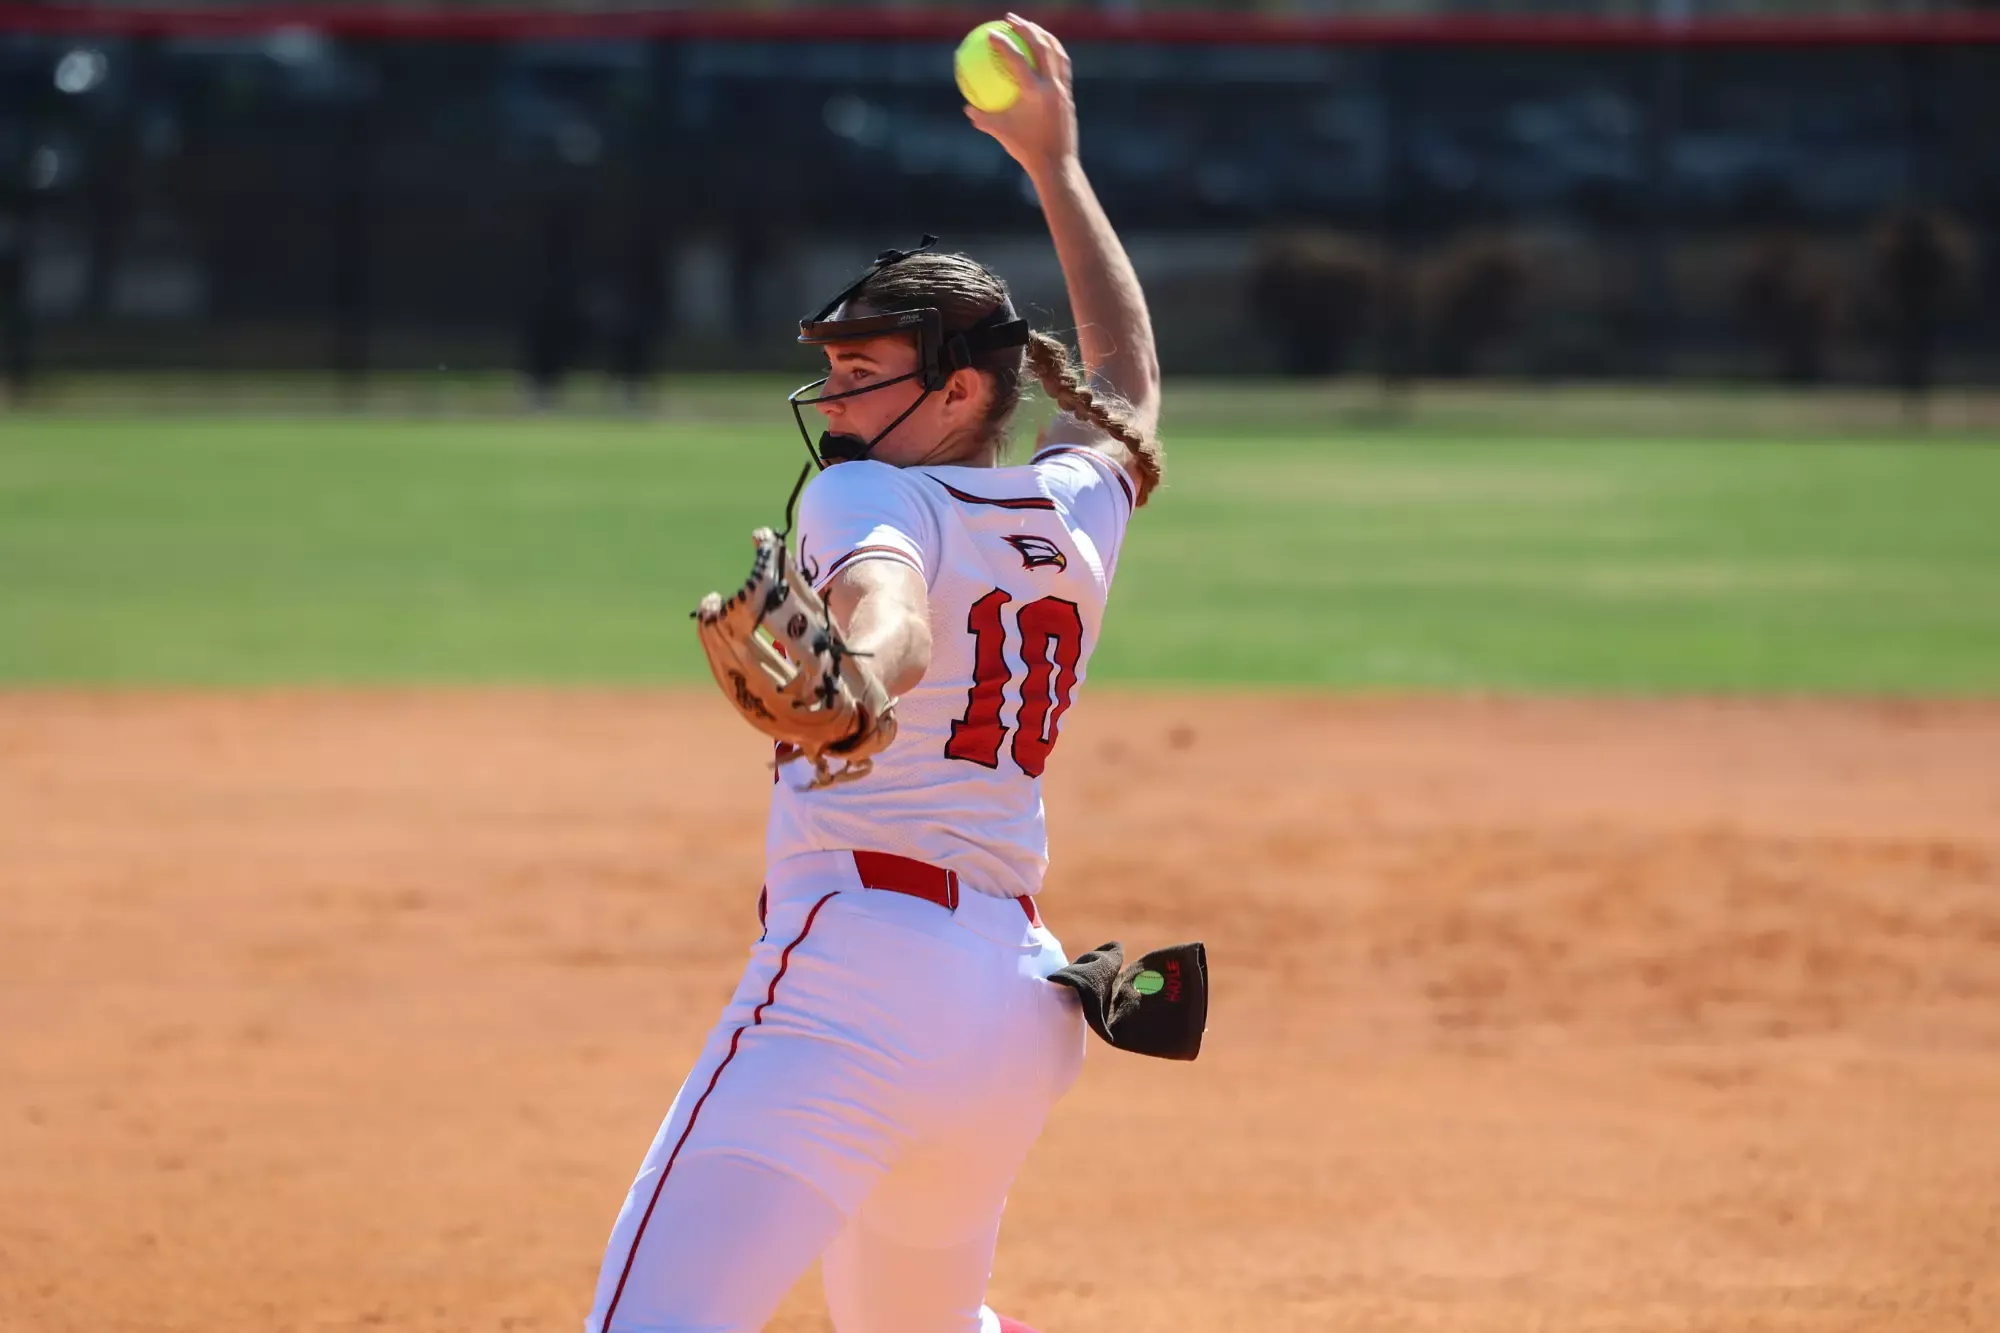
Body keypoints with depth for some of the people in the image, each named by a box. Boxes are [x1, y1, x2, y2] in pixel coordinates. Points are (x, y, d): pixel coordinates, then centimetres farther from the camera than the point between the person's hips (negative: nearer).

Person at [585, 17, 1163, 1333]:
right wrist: (1054, 164, 50)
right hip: (1024, 1007, 9)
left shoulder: (869, 497, -1)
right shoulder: (1077, 514, 20)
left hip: (855, 970, -9)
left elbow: (886, 615, -26)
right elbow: (1131, 386, 43)